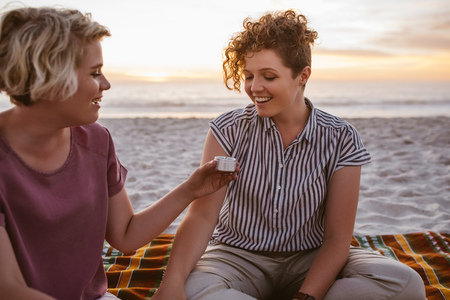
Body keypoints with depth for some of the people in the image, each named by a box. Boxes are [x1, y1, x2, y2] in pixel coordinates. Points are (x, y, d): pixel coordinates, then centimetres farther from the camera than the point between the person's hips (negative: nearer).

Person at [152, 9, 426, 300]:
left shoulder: (341, 140, -7)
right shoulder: (230, 129, -6)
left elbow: (337, 236, -8)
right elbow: (202, 213, -15)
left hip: (308, 260, 2)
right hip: (238, 256, -1)